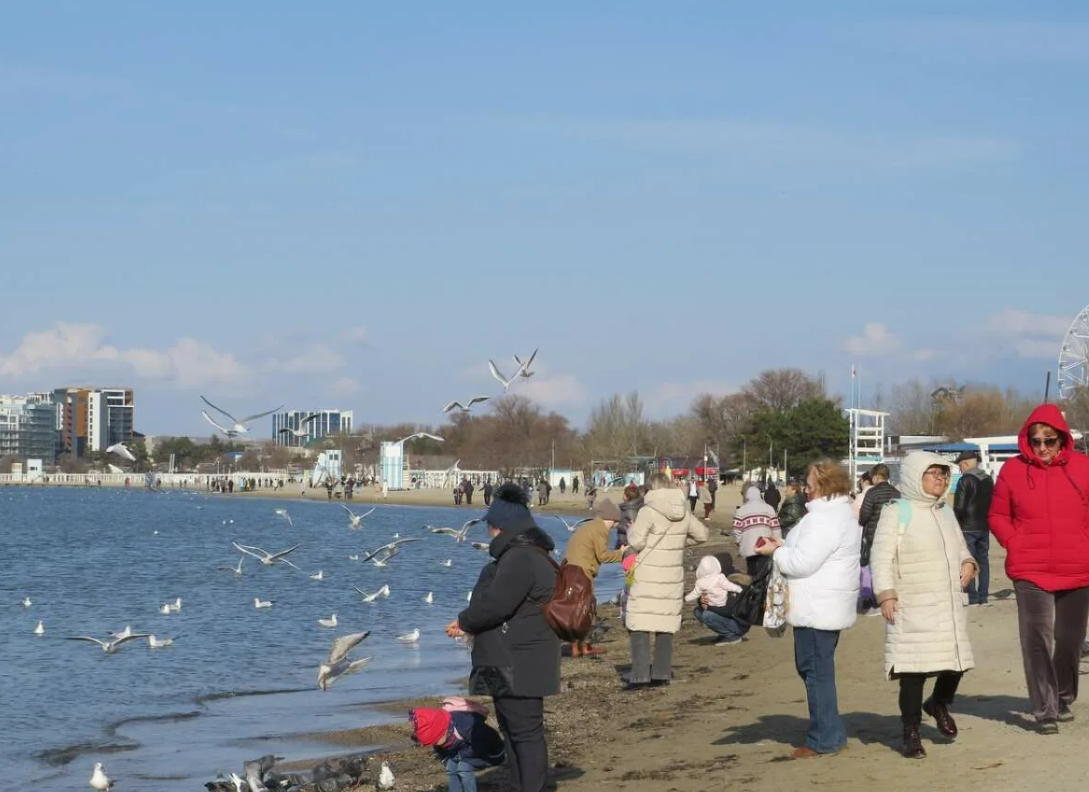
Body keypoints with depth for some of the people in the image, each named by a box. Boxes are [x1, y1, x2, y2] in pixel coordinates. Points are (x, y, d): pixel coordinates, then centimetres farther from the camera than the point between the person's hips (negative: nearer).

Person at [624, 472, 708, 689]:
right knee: (667, 623, 13)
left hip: (648, 577, -6)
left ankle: (640, 674, -8)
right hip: (673, 577, 6)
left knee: (639, 623, -1)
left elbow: (636, 542, -15)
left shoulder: (648, 512, -15)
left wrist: (631, 530, 5)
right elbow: (702, 534, 16)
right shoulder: (683, 512, 4)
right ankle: (662, 673, 15)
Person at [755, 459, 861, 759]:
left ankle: (823, 740, 1)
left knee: (817, 671, -4)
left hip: (817, 608, -11)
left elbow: (803, 562, -22)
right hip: (826, 607, 11)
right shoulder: (842, 513, 16)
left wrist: (776, 552, -7)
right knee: (813, 668, 17)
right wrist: (784, 546, 9)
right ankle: (831, 734, 22)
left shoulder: (824, 518, -19)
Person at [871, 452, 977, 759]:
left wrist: (968, 563, 5)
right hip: (913, 608, -7)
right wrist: (885, 593, -19)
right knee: (914, 669, -8)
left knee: (956, 662, 8)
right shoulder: (897, 513, -6)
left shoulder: (946, 514, 17)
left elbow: (960, 547, 27)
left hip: (949, 605, 7)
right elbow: (882, 556, -11)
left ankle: (939, 704, 38)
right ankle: (911, 732, 2)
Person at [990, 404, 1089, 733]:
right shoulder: (1013, 469, 0)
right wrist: (1015, 544, -5)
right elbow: (997, 516, 8)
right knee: (1037, 641, -9)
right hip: (1030, 572, -2)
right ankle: (1045, 712, -6)